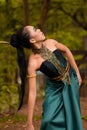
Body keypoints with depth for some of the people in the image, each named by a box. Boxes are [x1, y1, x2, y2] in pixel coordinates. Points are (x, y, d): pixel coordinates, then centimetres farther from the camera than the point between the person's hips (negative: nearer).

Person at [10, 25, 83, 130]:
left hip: (71, 80, 4)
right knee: (50, 121, -12)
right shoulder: (32, 63, -30)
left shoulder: (51, 43, -19)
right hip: (55, 89, -4)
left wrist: (77, 73, 7)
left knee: (71, 118, 11)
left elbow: (66, 51, 3)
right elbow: (32, 93, -30)